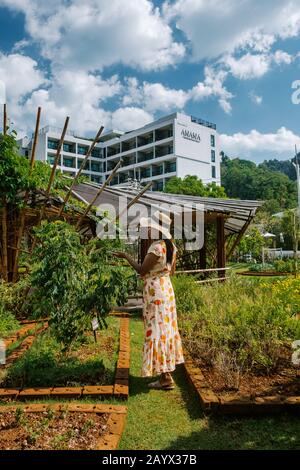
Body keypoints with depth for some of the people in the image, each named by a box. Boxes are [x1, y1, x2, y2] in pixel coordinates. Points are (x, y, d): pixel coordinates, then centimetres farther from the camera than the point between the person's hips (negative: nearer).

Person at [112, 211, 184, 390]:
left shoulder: (156, 247, -22)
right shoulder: (171, 246, 5)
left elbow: (142, 270, -16)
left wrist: (126, 256, -7)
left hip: (155, 291, -9)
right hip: (167, 288, 9)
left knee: (157, 330, -1)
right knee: (166, 328, 16)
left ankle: (166, 377, 7)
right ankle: (167, 371, 29)